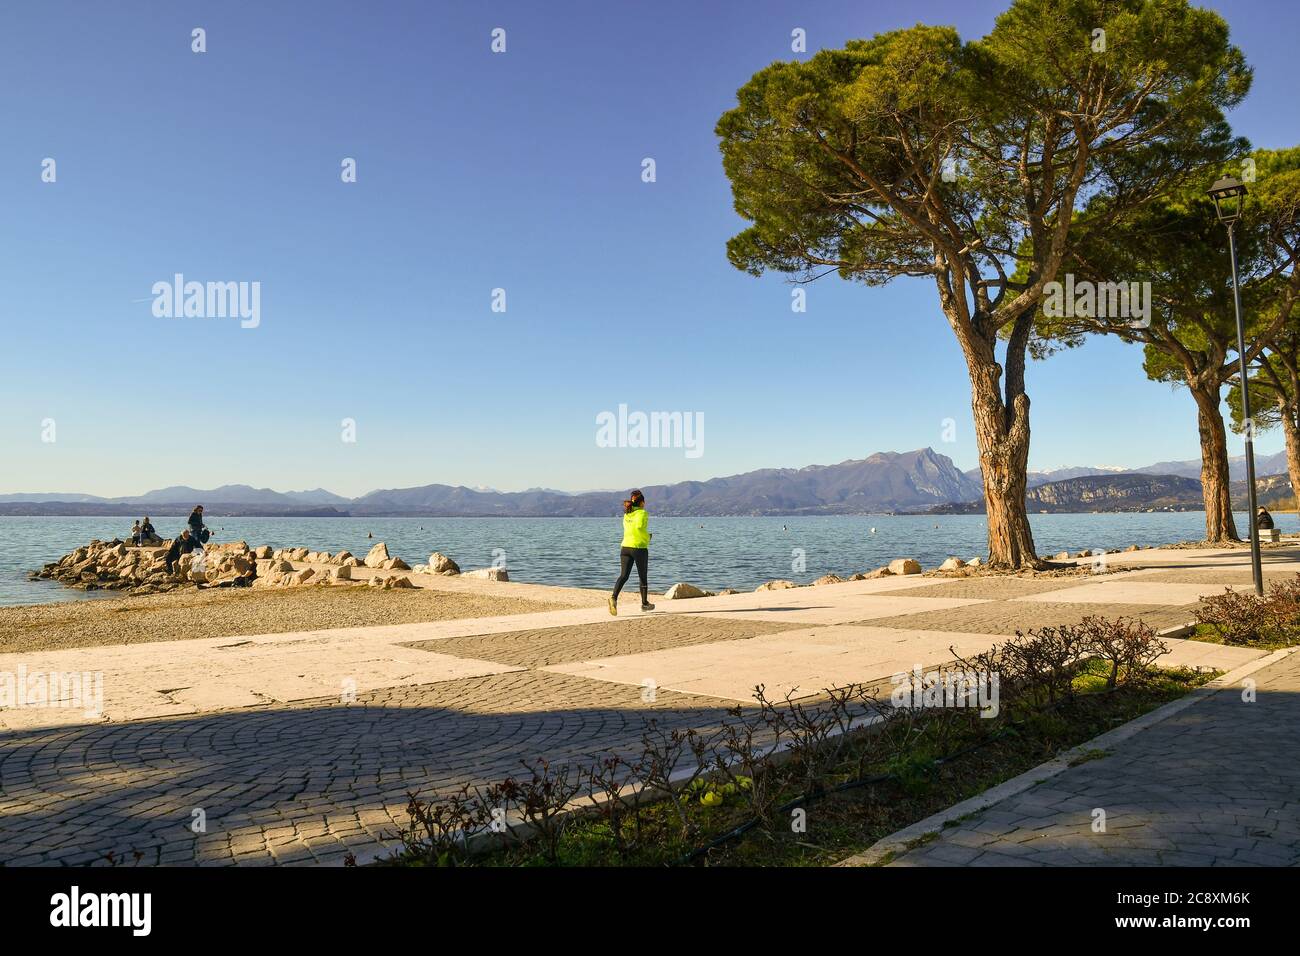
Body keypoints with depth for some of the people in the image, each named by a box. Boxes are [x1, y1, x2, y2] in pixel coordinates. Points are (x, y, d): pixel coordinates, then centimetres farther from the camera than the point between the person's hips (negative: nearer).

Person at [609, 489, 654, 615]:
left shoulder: (626, 514, 12)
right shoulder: (642, 513, -8)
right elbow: (639, 527, -23)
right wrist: (647, 537, -6)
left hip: (625, 547, 5)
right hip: (639, 548, -5)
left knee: (623, 576, -2)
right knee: (643, 577, 12)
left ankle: (614, 597, -26)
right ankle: (644, 603, 26)